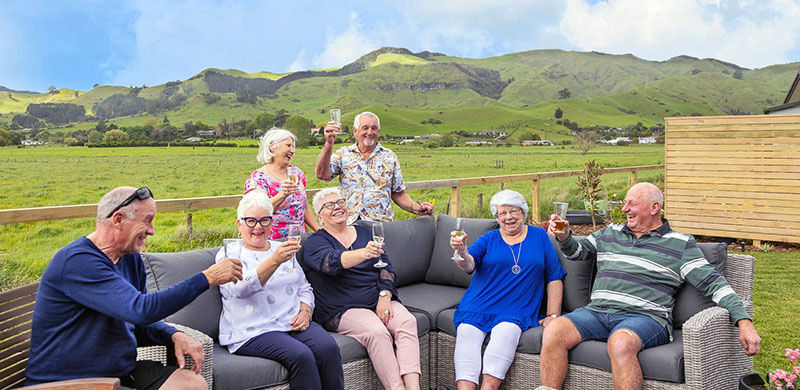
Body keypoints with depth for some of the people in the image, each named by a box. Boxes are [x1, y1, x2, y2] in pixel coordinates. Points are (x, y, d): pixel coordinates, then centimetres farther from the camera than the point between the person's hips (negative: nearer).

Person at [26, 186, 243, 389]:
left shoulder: (131, 258, 8)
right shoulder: (77, 262, -21)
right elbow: (142, 310, -30)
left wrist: (176, 336, -6)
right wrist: (208, 278, -25)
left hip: (121, 371, 9)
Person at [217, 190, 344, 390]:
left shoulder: (282, 249, 22)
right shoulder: (228, 254, 3)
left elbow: (304, 288, 24)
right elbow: (240, 288, -17)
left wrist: (305, 312, 2)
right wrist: (275, 261, -32)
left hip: (294, 323, 5)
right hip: (254, 332, -5)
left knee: (329, 348, -25)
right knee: (301, 355, -31)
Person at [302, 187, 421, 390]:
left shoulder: (365, 233, 19)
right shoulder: (315, 242, 4)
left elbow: (386, 266, 13)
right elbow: (331, 262, -19)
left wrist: (384, 297, -7)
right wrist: (364, 254, -38)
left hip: (380, 302, 4)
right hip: (344, 310, -4)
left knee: (407, 322, -25)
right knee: (377, 332, -32)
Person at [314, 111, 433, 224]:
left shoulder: (389, 157, 13)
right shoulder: (343, 154, 11)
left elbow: (398, 194, 16)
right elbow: (322, 174, -5)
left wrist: (414, 207, -2)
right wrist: (329, 143, -15)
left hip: (380, 222, 0)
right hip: (348, 223, 0)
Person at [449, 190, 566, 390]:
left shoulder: (539, 237, 15)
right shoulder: (488, 239, 14)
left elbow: (554, 278, 12)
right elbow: (468, 264, -4)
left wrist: (552, 315, 2)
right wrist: (461, 251, -28)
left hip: (517, 311, -1)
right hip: (478, 306, 1)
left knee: (507, 331, -32)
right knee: (467, 332, -28)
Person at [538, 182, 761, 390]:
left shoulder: (680, 245, 9)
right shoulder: (610, 233, 22)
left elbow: (714, 283, 3)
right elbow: (577, 251, 29)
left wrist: (744, 322, -9)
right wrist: (564, 237, 5)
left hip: (645, 317, -4)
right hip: (597, 311, 4)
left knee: (620, 343, -39)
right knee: (554, 331, -25)